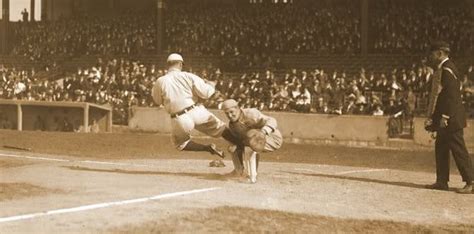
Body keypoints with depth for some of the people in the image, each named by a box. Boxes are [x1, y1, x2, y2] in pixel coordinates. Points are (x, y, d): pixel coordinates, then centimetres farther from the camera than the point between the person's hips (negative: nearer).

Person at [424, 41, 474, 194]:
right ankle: (442, 182, 17)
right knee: (440, 148, 12)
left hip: (451, 118, -10)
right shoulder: (442, 69, 16)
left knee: (458, 149, -7)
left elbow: (451, 95, -21)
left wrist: (445, 117, -22)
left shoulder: (447, 70, -15)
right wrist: (434, 118, 19)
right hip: (443, 119, 10)